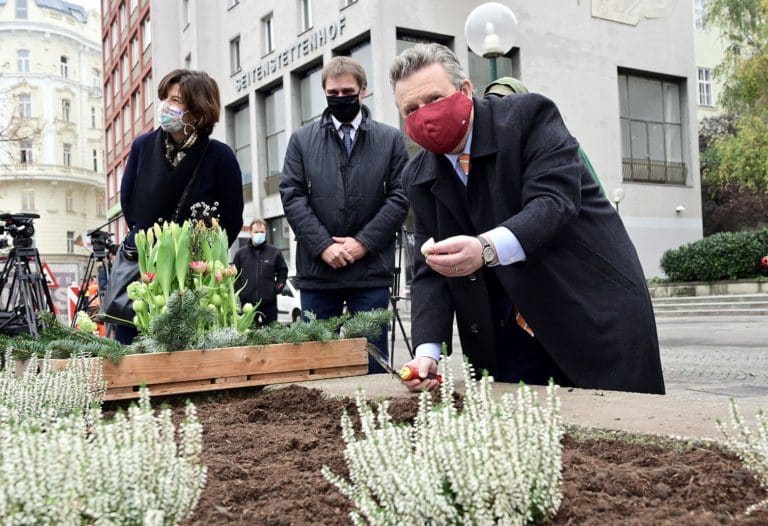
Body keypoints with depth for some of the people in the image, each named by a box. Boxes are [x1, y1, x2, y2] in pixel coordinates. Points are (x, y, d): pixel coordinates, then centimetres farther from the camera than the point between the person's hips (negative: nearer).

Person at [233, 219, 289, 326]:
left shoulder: (275, 252, 4)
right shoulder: (241, 253, 6)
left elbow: (283, 271, 13)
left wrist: (278, 287, 2)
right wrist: (238, 289, 3)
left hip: (269, 302, -1)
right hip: (247, 301, 1)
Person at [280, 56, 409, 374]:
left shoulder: (390, 139, 8)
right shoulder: (302, 139, 11)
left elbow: (399, 196, 1)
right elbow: (292, 195, 3)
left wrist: (364, 242, -9)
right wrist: (323, 245, -9)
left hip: (371, 269, -1)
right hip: (316, 269, 1)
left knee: (372, 364, 4)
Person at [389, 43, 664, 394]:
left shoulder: (528, 115, -11)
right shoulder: (419, 178, 2)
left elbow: (555, 199, -24)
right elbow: (429, 270, 1)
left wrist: (487, 248, -42)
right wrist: (427, 350, -15)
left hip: (597, 312, -3)